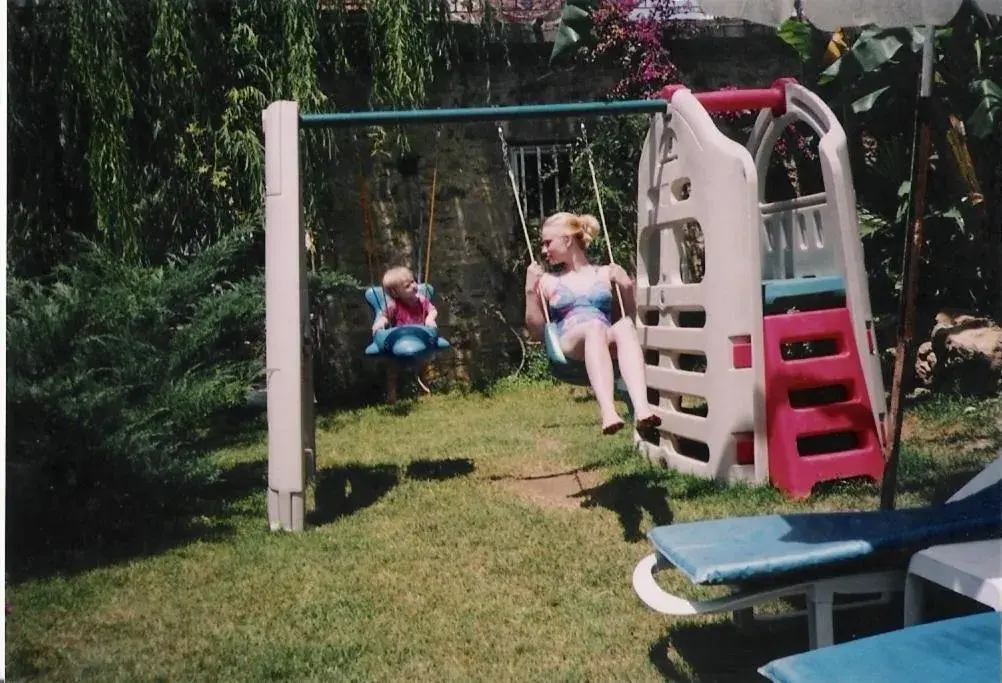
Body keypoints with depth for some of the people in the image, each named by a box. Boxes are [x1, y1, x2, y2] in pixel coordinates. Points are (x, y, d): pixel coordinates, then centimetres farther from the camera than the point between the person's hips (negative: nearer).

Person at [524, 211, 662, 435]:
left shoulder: (605, 274, 23)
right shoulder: (548, 281, 23)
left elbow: (631, 316, 21)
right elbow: (537, 331, 16)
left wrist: (626, 287, 5)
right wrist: (530, 290, 6)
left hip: (606, 343, 1)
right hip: (569, 344, -1)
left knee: (624, 327, -35)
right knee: (595, 326, -38)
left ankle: (642, 410, -55)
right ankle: (608, 412, -59)